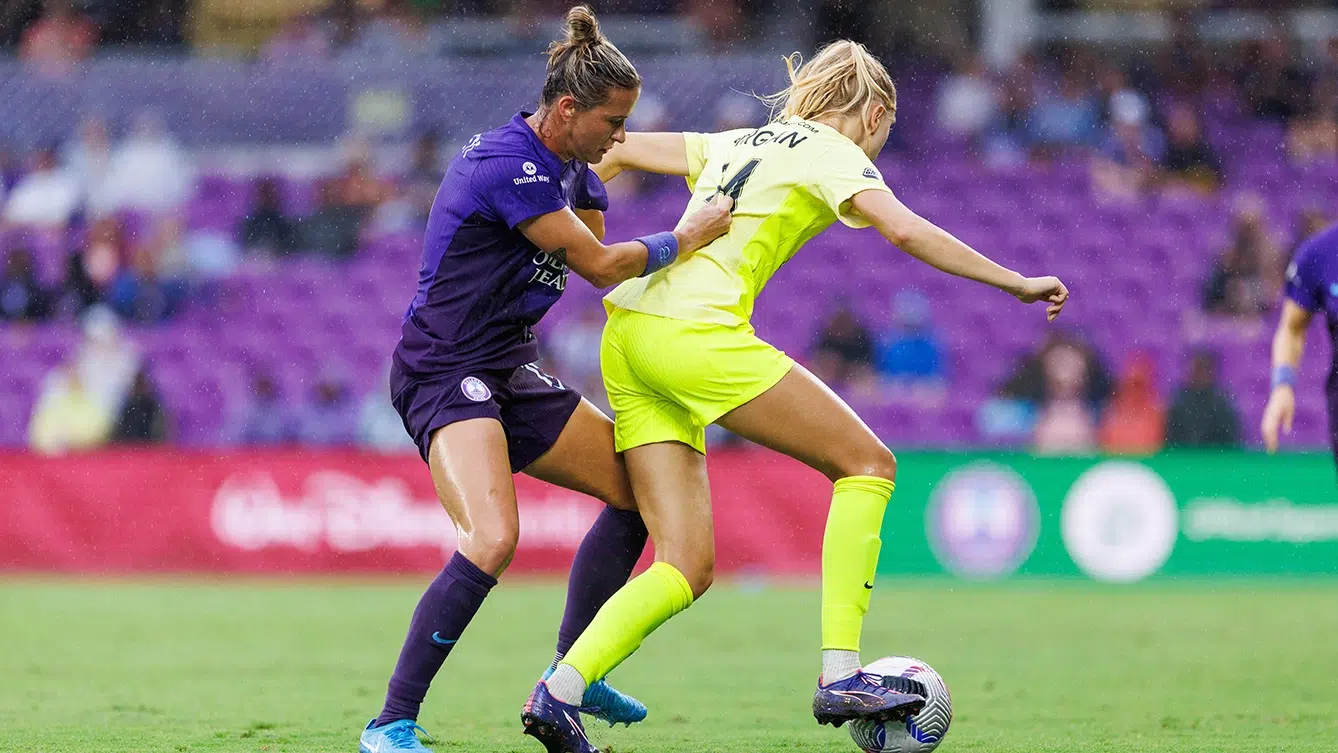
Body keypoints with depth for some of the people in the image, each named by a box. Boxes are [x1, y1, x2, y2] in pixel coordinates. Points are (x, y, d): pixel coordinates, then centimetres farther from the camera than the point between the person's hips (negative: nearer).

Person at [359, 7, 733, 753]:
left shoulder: (568, 166, 9)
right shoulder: (508, 166, -22)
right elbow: (601, 266, -18)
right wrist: (682, 242, -7)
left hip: (510, 372, 10)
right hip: (445, 376, -10)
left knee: (638, 485, 12)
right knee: (493, 538, -29)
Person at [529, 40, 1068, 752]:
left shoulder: (743, 143, 26)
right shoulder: (835, 153, 3)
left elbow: (621, 149, 31)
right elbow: (904, 229, -13)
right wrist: (1017, 284, -9)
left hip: (625, 339, 8)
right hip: (693, 331, -8)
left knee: (688, 568, 5)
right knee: (868, 463, 1)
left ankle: (558, 692, -10)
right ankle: (840, 676, -8)